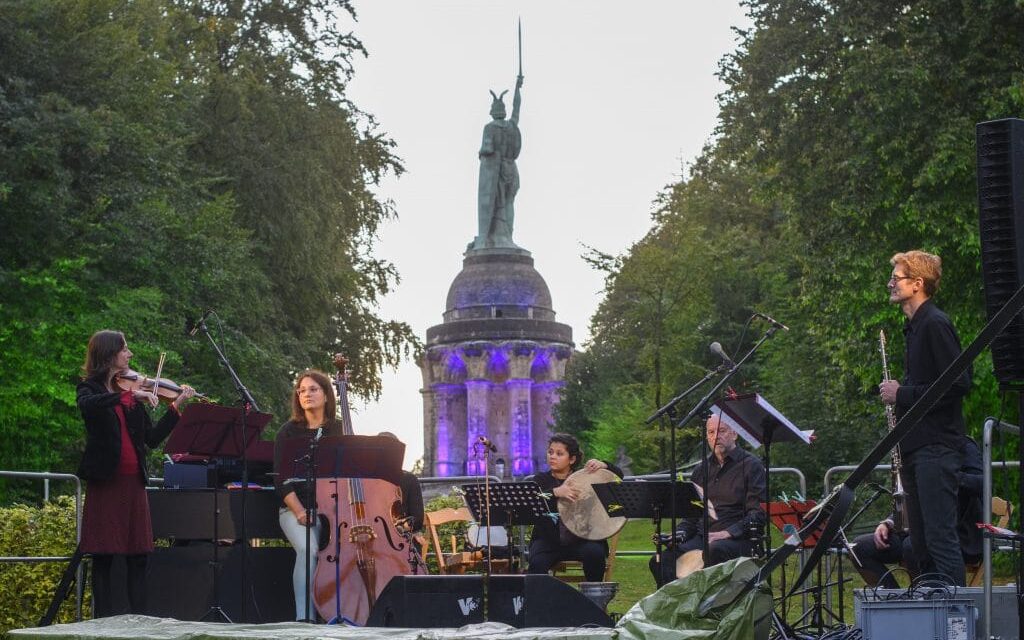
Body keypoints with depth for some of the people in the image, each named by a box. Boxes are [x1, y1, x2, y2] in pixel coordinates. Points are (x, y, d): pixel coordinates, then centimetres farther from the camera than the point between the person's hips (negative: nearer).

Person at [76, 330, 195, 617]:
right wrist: (130, 395, -29)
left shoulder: (132, 391, 15)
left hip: (134, 482, 5)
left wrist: (176, 406, 5)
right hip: (104, 482, -5)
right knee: (103, 556, -2)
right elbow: (88, 407, -26)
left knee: (138, 556, 4)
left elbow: (153, 438, 11)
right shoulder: (89, 389, 1)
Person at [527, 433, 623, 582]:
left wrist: (604, 465, -15)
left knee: (595, 554, -30)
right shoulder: (541, 479, 8)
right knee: (537, 563, -30)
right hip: (549, 540, -1)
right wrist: (555, 493, -29)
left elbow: (618, 476, 7)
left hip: (582, 539, 1)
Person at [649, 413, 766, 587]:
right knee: (659, 561, -20)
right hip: (701, 537, 5)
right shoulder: (702, 469, 23)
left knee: (715, 550, -40)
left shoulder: (751, 465, 4)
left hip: (738, 539, -5)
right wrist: (681, 533, 2)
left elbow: (759, 512, -6)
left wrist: (727, 533, -19)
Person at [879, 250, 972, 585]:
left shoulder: (935, 324, -12)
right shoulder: (915, 326, 18)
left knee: (940, 536, -11)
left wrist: (902, 394, -15)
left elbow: (958, 384, -20)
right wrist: (897, 392, 7)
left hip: (936, 448, -10)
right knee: (921, 542, 11)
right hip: (917, 448, 10)